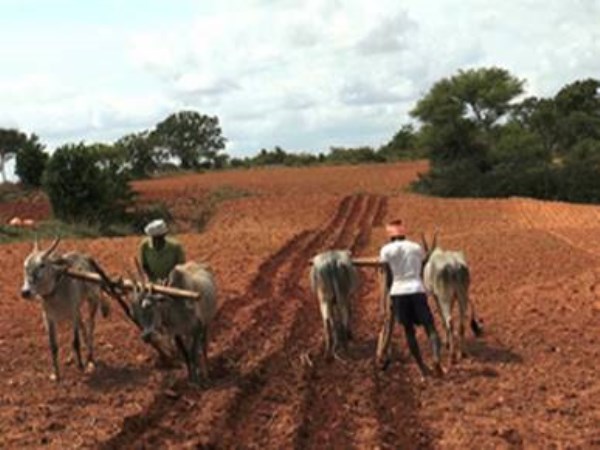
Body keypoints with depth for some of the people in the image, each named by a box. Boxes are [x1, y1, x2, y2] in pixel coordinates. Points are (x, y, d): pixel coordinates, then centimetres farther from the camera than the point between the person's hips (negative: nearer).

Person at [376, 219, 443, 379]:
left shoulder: (386, 250, 4)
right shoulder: (417, 248, 13)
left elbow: (387, 278, 0)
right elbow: (421, 274, 15)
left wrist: (385, 300, 0)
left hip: (398, 293, 0)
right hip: (417, 291, 0)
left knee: (409, 331, 10)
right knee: (430, 327, 4)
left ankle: (422, 367, 7)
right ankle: (436, 359, -20)